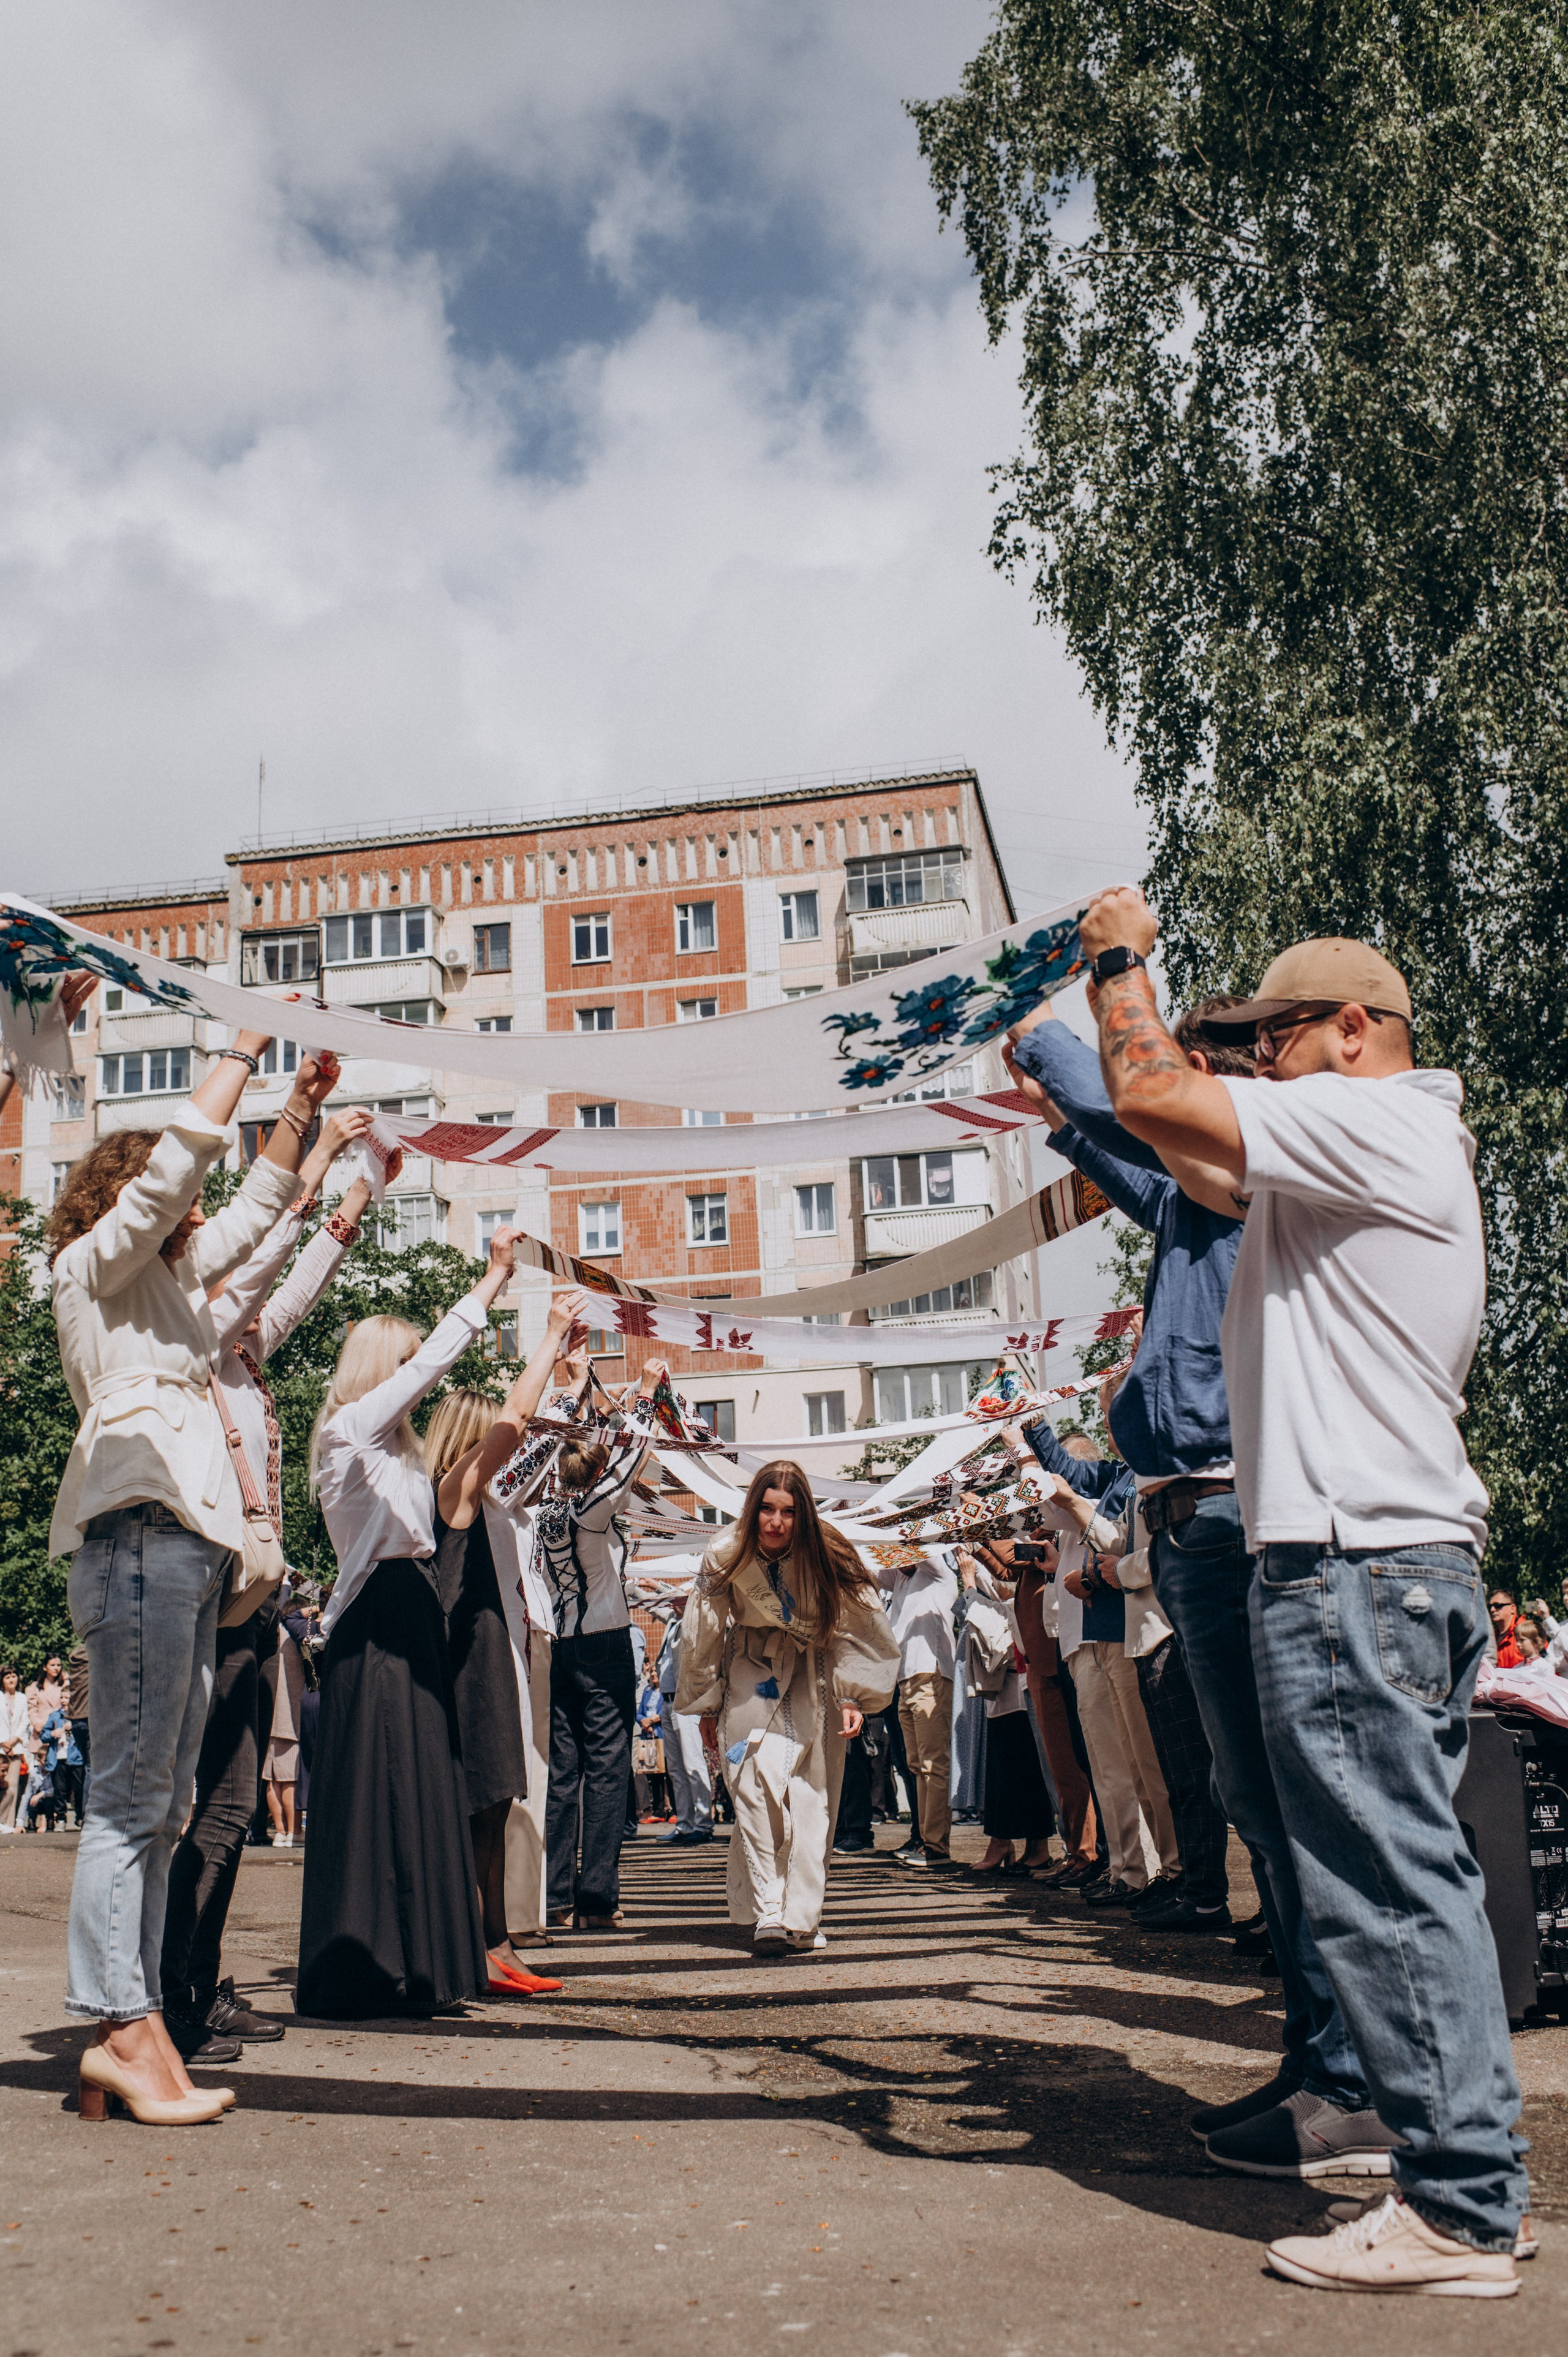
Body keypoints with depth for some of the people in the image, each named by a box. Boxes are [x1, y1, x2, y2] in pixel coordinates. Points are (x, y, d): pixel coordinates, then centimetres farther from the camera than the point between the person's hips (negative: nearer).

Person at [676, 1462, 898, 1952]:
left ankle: (802, 1919, 3)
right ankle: (767, 1916, -14)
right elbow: (702, 1635, 1)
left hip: (813, 1683, 0)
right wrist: (708, 1705, 8)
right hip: (751, 1677, 0)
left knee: (812, 1800, -5)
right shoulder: (726, 1558, -14)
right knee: (755, 1789, -16)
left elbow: (855, 1632, -4)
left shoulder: (828, 1558, -17)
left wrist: (852, 1698, -10)